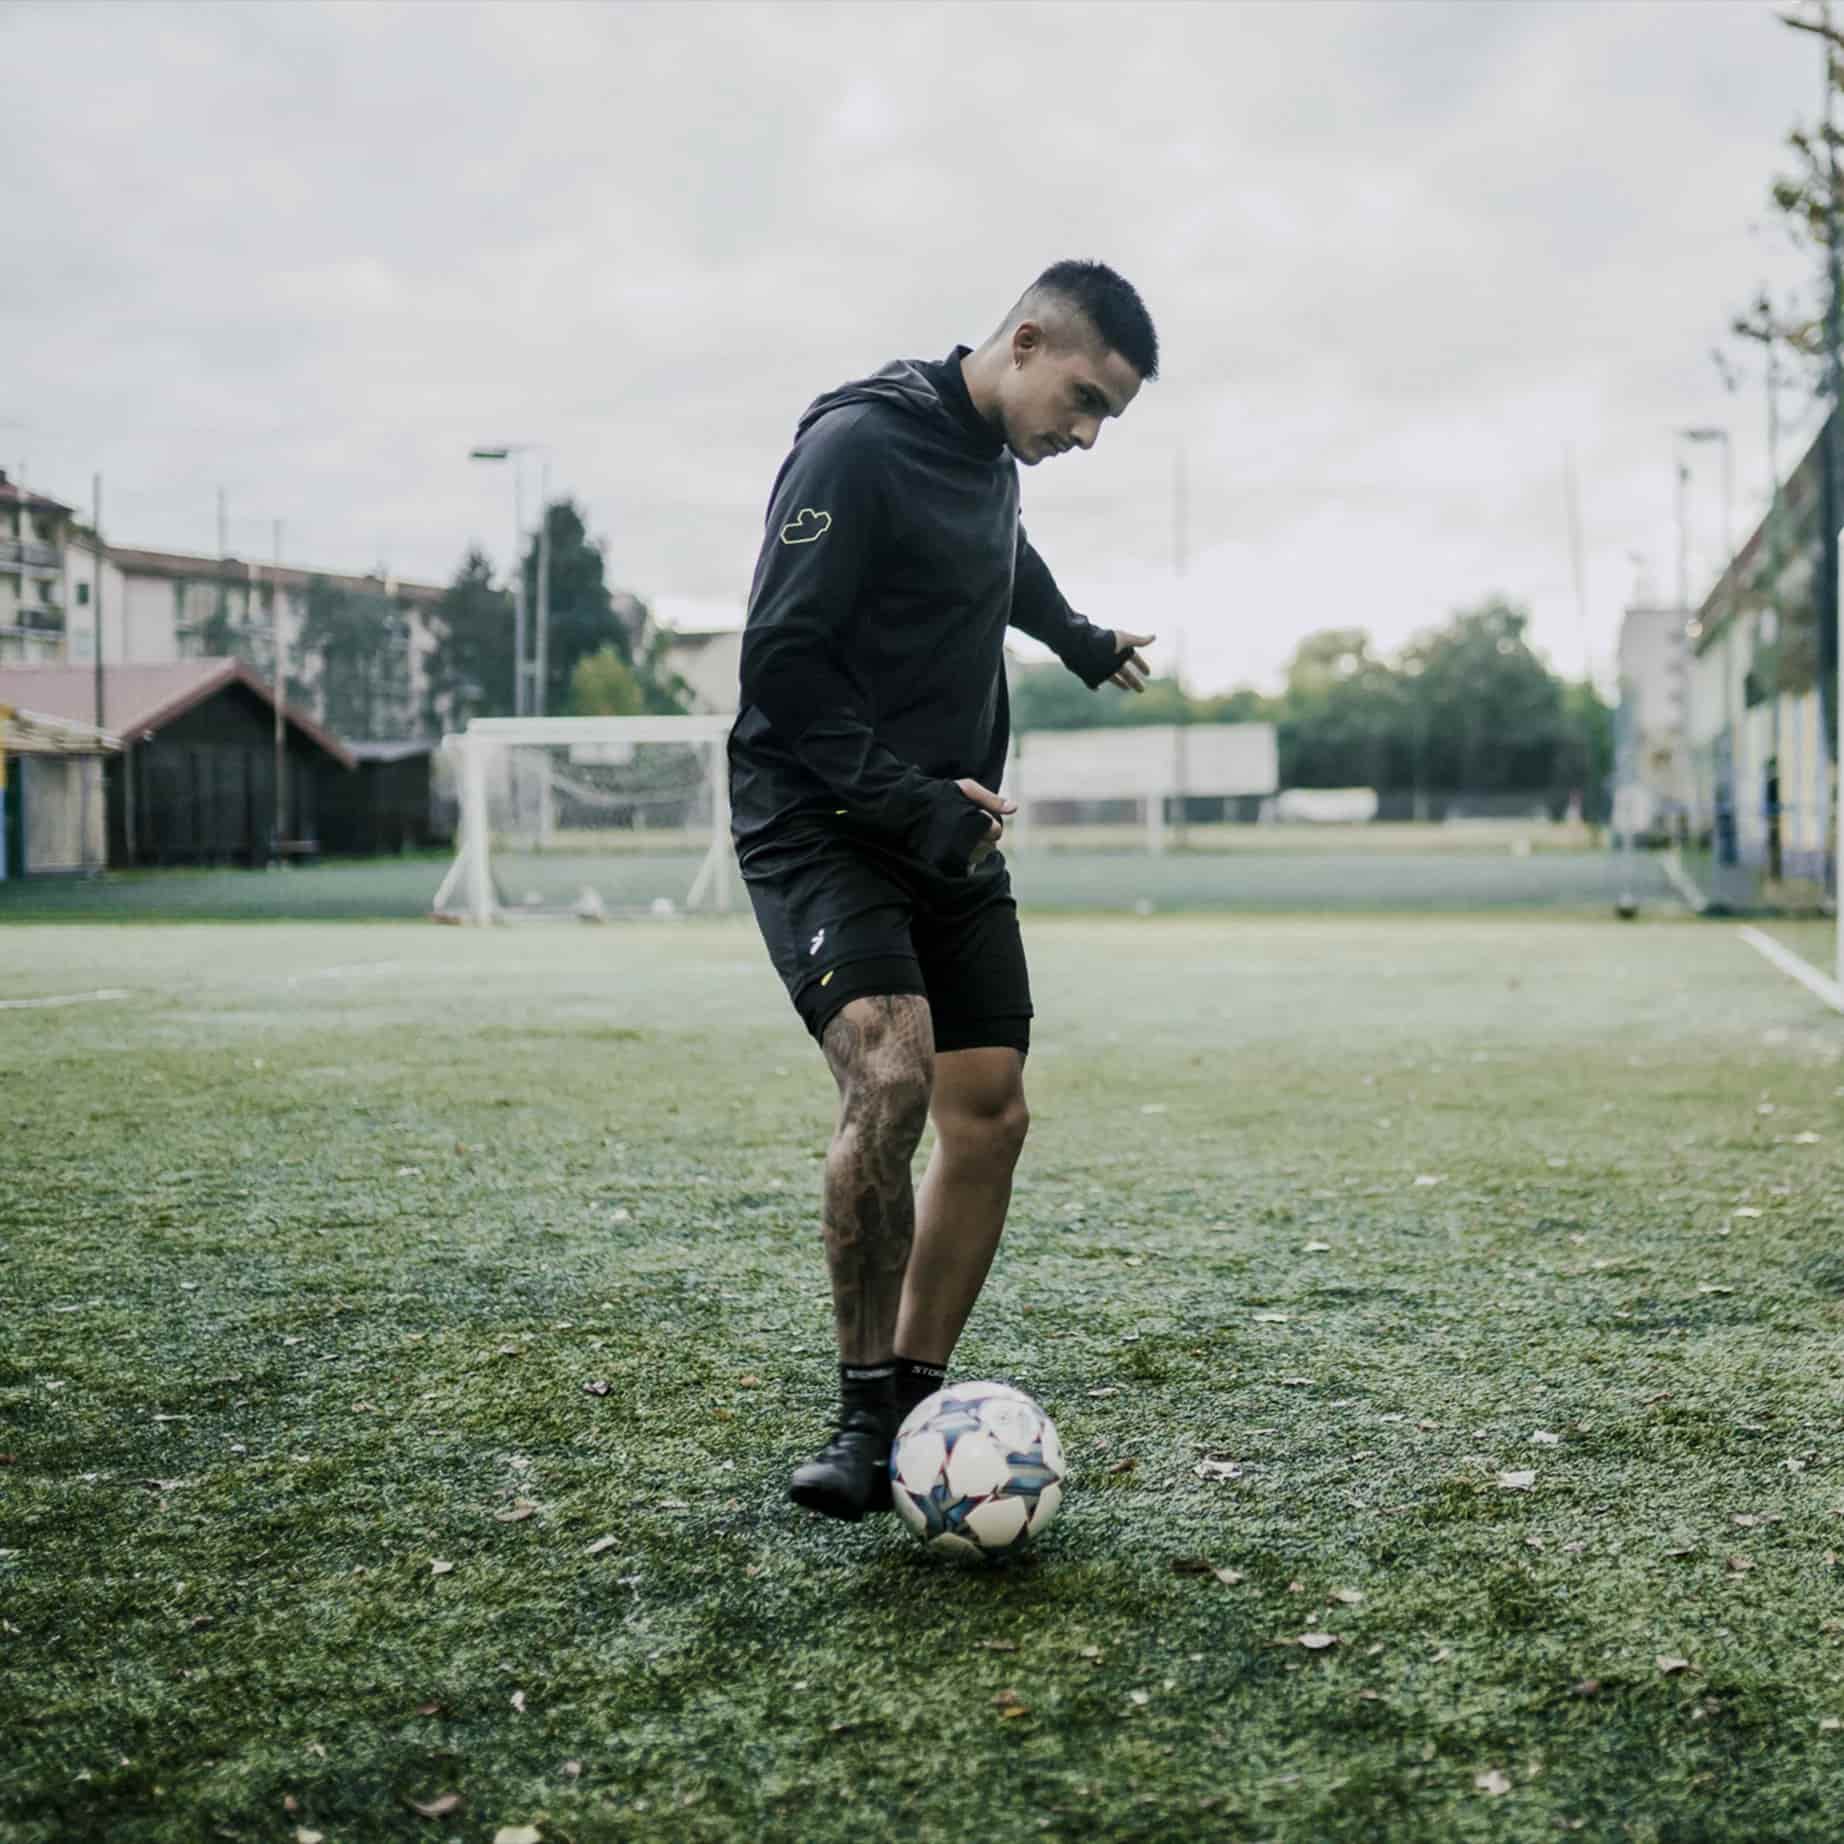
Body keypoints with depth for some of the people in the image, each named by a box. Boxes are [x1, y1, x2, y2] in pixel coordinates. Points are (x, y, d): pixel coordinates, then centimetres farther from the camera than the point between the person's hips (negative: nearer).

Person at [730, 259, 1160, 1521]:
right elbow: (782, 660, -19)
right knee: (890, 1073, -26)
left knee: (990, 1112, -1)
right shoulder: (858, 443, -15)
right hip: (820, 824, -8)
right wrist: (907, 799, -24)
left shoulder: (991, 453, 11)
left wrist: (1079, 640, 51)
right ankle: (866, 1418, -13)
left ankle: (913, 1410, 9)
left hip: (950, 834, 8)